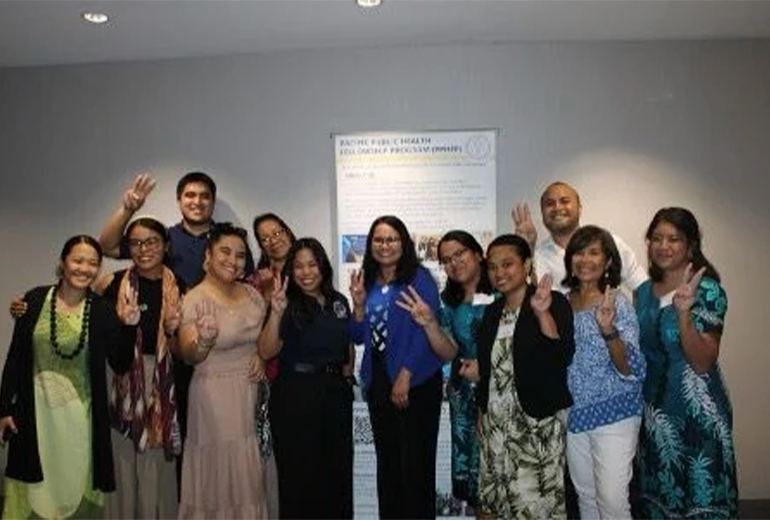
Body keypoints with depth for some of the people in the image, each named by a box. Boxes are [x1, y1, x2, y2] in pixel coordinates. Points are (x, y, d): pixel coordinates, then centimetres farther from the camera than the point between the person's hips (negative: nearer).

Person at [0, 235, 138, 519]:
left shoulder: (103, 310, -4)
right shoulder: (35, 300, -2)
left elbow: (120, 365, -6)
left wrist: (129, 326, -19)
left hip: (79, 414, 0)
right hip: (36, 411, 1)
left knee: (76, 486, 10)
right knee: (34, 491, 9)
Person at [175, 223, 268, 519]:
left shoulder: (251, 294, 6)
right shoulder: (195, 299, -10)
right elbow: (188, 356, -18)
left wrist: (262, 355, -1)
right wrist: (202, 342, -38)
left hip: (252, 393, 5)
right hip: (215, 397, -5)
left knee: (250, 474, 12)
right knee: (219, 470, 3)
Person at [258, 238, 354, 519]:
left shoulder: (339, 301, 6)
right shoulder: (288, 305, -8)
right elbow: (267, 351, -21)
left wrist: (348, 372, 10)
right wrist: (276, 313, -32)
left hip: (336, 391, 5)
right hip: (296, 394, -5)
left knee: (338, 466, 16)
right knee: (301, 471, 5)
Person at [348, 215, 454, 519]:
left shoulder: (419, 278, -8)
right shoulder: (369, 282, 9)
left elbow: (425, 332, -14)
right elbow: (359, 336, 10)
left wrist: (405, 376, -17)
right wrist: (359, 303, -5)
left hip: (416, 382, -6)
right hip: (378, 380, 6)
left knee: (415, 459, 0)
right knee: (386, 457, 16)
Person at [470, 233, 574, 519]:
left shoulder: (554, 302, -8)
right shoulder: (492, 311, 11)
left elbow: (563, 358, -20)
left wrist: (543, 314, -31)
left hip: (537, 423, -6)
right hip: (495, 422, 6)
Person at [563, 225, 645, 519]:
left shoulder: (618, 303, -11)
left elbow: (631, 370, -17)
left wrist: (608, 329, -33)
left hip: (613, 414, -5)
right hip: (574, 413, 5)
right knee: (585, 495, 16)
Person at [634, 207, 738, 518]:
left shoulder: (707, 290, -12)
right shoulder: (644, 292, 4)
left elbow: (703, 363, -20)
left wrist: (684, 313, -31)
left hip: (696, 413, -5)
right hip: (654, 410, 5)